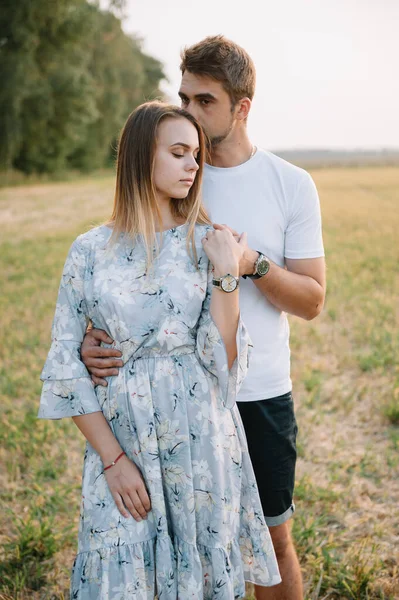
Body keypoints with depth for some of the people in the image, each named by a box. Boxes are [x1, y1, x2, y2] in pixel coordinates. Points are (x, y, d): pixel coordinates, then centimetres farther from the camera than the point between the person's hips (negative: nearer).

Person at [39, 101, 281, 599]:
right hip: (119, 438, 0)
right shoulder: (90, 250, -2)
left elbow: (222, 360, -6)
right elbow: (64, 364, -2)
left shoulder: (207, 244, 0)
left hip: (201, 439, 1)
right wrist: (113, 459, -6)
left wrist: (226, 274, -16)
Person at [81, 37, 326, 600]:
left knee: (272, 536, 12)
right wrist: (94, 335, -16)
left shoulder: (292, 185, -4)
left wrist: (254, 264, -21)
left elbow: (312, 301, -3)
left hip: (261, 392, -1)